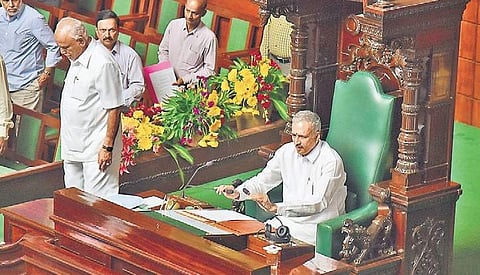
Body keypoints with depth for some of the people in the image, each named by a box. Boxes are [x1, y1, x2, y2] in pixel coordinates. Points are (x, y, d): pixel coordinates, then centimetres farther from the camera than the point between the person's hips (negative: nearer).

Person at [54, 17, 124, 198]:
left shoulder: (103, 64, -22)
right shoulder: (77, 58, 7)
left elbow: (114, 109, -20)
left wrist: (108, 147, -20)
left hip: (96, 147, -9)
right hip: (74, 145, 9)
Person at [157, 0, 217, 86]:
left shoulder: (209, 37, -12)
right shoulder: (173, 25, 1)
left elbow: (209, 70, -6)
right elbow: (163, 51, 15)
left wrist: (185, 79, -13)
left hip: (189, 86, -3)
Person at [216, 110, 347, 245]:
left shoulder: (331, 161, -16)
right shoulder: (287, 152, 4)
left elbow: (318, 203, -24)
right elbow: (263, 181, 12)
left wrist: (275, 207, -33)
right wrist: (237, 193, -10)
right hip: (287, 220, 6)